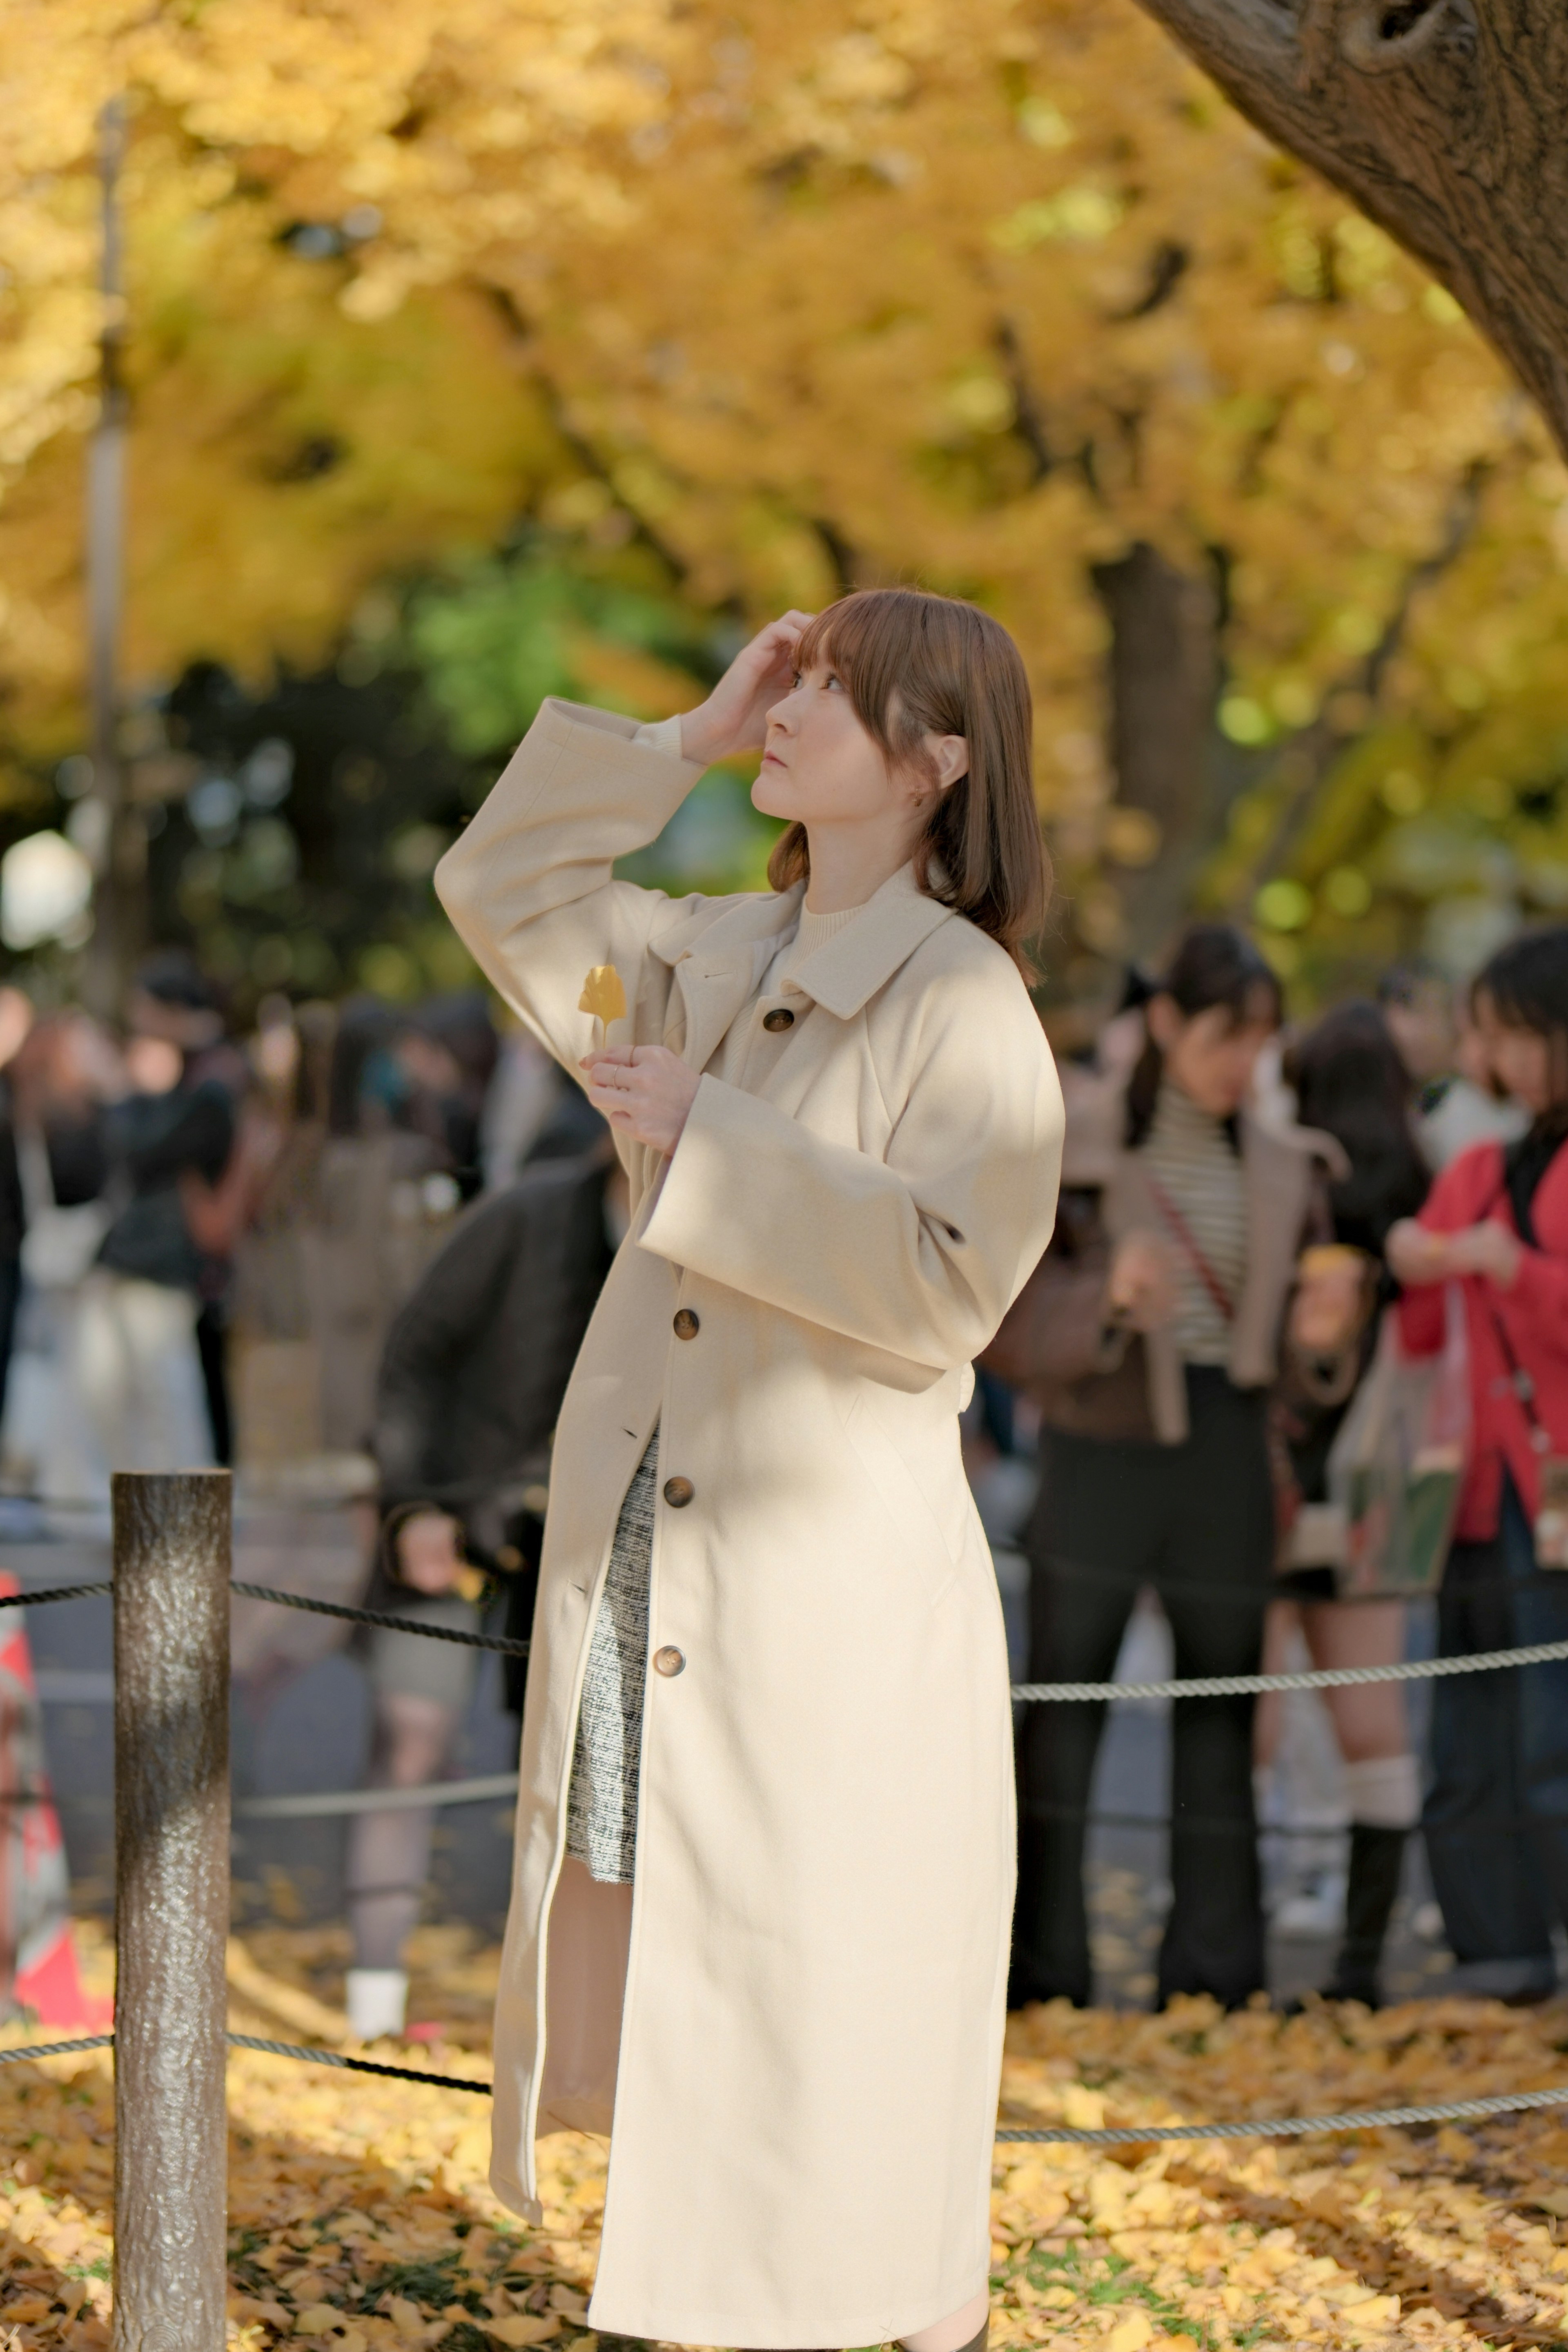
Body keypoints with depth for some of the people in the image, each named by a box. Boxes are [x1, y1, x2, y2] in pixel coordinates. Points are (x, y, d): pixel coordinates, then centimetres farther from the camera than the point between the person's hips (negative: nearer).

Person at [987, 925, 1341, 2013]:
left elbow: (1293, 1331, 16)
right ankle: (1042, 1972, 1)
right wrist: (1107, 1300, -25)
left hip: (1228, 1445, 4)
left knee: (1222, 1701, 6)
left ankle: (1214, 1971, 13)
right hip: (1104, 1440, -4)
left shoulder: (1279, 1163, 10)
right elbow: (1015, 1320, -8)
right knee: (1066, 1696, -4)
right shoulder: (1071, 1140, -3)